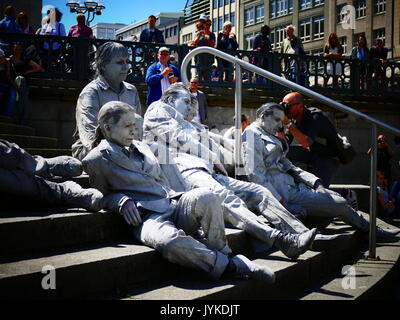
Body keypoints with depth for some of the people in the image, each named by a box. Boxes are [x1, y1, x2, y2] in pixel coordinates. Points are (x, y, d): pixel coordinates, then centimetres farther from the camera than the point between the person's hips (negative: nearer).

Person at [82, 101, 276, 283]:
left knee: (205, 197, -29)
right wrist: (122, 202, -10)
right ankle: (226, 267, -30)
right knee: (171, 240, -41)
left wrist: (176, 198, 12)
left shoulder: (142, 147, 26)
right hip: (147, 217, -6)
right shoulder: (96, 160, 7)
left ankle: (221, 253, -15)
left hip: (172, 205, 6)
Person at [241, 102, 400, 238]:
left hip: (292, 185, 10)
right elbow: (256, 175, -20)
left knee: (337, 197, 7)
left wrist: (315, 182, 3)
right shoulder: (252, 135, -10)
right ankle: (372, 230, 15)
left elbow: (287, 166, 17)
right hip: (284, 193, -10)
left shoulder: (269, 137, 22)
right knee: (339, 204, -5)